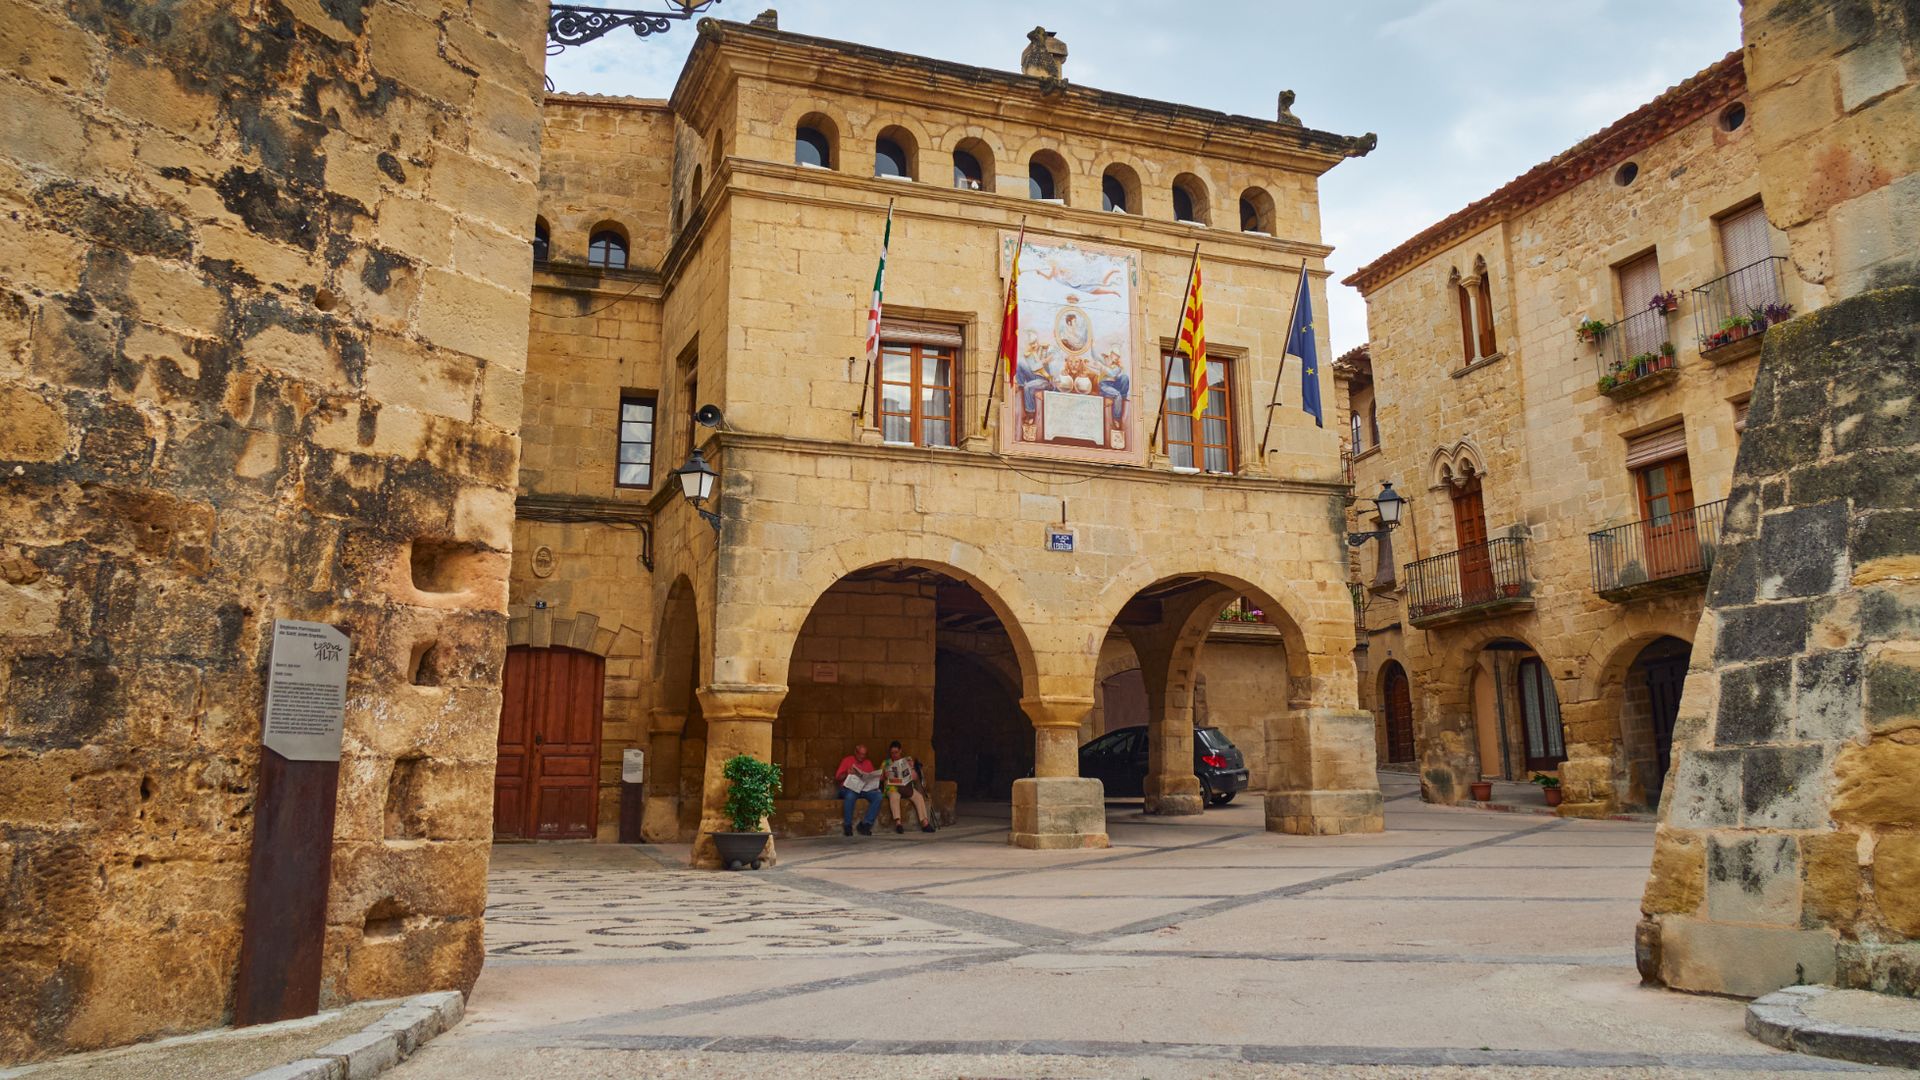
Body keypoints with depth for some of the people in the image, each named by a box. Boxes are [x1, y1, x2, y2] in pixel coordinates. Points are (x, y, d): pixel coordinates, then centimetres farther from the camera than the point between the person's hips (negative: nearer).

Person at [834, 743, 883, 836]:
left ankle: (866, 824, -24)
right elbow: (838, 777, 4)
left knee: (878, 796, -26)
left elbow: (874, 777, 16)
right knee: (850, 796, -39)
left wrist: (878, 777, -8)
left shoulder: (868, 763, 20)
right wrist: (847, 774, -16)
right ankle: (847, 826, -25)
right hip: (849, 788, -4)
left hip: (865, 789, 4)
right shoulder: (847, 760, 9)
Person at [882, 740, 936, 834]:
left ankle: (925, 823, -30)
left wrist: (912, 767, -8)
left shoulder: (908, 761, 14)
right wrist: (886, 776, -12)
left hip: (906, 787, 2)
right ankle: (898, 822, -44)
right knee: (894, 796, -38)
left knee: (919, 796, -25)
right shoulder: (886, 763, 11)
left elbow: (915, 778, 9)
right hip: (892, 787, -2)